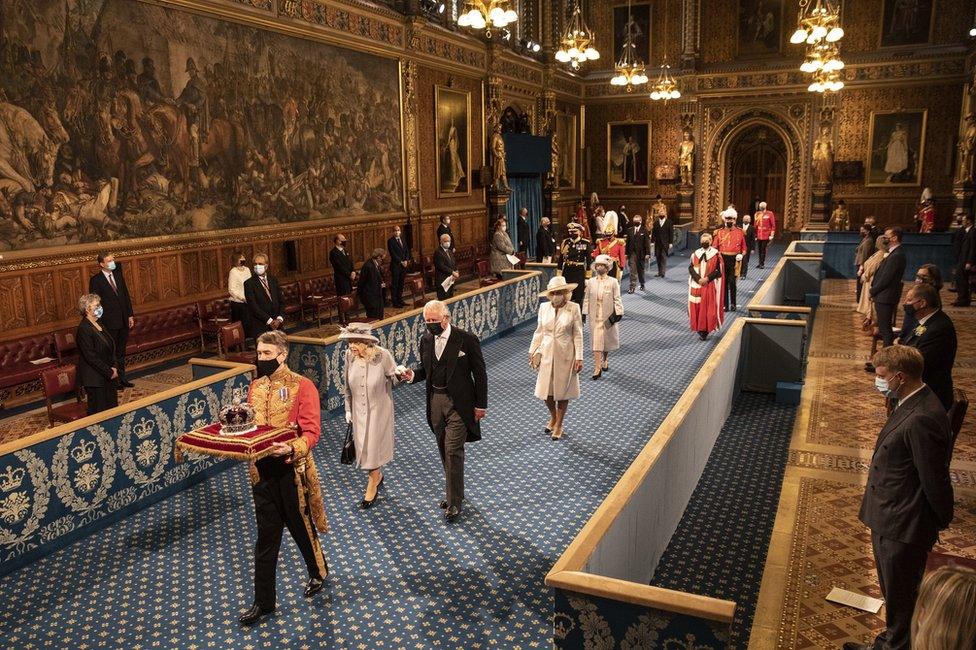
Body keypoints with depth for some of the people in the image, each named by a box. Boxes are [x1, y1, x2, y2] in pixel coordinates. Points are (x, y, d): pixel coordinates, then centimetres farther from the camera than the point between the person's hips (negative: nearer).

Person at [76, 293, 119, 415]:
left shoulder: (98, 325, 10)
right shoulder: (84, 329, -17)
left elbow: (110, 349, 15)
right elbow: (91, 357, -20)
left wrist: (114, 367, 0)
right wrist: (109, 372, -16)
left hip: (109, 376, 9)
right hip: (95, 379, -9)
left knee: (112, 408, 12)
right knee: (99, 411, -1)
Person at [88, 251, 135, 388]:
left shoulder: (118, 274, 7)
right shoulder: (96, 280, -10)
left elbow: (126, 295, 12)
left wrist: (130, 315, 8)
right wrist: (99, 324, -13)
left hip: (123, 321, 6)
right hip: (109, 323, -6)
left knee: (121, 352, 15)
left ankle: (122, 378, 24)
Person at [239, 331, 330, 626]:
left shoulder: (302, 386, -13)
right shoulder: (255, 386, 6)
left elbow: (312, 432, -18)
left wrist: (291, 449, -35)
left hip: (292, 470, -5)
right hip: (262, 471, 5)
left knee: (301, 527, 15)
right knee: (266, 538, 12)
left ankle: (318, 572, 42)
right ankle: (263, 602, 23)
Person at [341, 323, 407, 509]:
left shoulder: (383, 355, -23)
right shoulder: (350, 355, -12)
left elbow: (394, 380, -12)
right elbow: (348, 385, 2)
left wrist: (399, 375, -35)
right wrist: (348, 409, 8)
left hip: (379, 410, -4)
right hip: (359, 410, 4)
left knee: (374, 446, 6)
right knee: (363, 445, 15)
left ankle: (372, 484, 29)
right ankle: (377, 476, 43)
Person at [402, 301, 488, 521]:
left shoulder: (466, 339, -14)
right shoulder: (426, 340, 2)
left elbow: (480, 373, -8)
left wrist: (481, 405, -7)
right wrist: (413, 375, -9)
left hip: (458, 402, -6)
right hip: (436, 401, 6)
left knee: (453, 450, -8)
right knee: (444, 450, 15)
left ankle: (454, 502, 2)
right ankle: (454, 491, 33)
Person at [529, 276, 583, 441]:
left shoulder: (573, 308, -11)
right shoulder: (543, 307, -2)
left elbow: (578, 335, -7)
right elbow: (539, 332, 9)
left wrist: (579, 358, -10)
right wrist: (532, 351, 8)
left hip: (565, 355, -3)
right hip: (547, 353, 3)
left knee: (562, 390, 8)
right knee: (546, 390, 8)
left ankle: (559, 425, 25)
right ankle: (553, 417, 37)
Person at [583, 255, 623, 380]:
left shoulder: (613, 282, -5)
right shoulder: (590, 282, 1)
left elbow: (617, 299, -3)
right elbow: (587, 299, 7)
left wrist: (618, 313, -8)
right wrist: (584, 313, 6)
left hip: (608, 316, -1)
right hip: (595, 316, 1)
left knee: (607, 340, 13)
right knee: (596, 342, -3)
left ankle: (605, 360, 40)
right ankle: (597, 368, -2)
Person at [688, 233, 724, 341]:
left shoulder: (716, 254, -3)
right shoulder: (696, 254, 7)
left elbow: (719, 270, -6)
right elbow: (691, 268, 2)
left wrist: (707, 278, -15)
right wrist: (698, 279, -12)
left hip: (710, 286, -3)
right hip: (697, 285, 3)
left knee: (709, 307, -3)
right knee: (697, 306, 3)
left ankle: (706, 330, 1)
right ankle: (699, 328, 14)